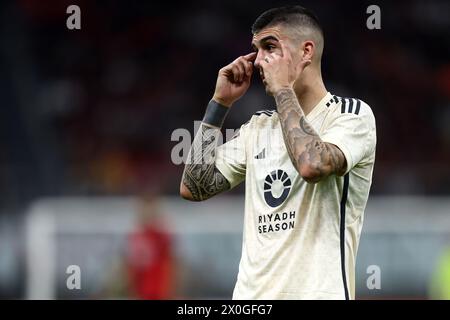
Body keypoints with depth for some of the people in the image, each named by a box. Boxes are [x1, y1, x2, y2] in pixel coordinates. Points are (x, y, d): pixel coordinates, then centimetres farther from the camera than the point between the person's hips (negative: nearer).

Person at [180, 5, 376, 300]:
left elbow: (312, 165, -24)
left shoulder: (351, 114, -4)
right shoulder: (258, 128, 14)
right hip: (251, 292, 6)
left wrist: (283, 89, -12)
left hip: (316, 292, -6)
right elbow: (193, 188, 8)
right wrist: (221, 102, 7)